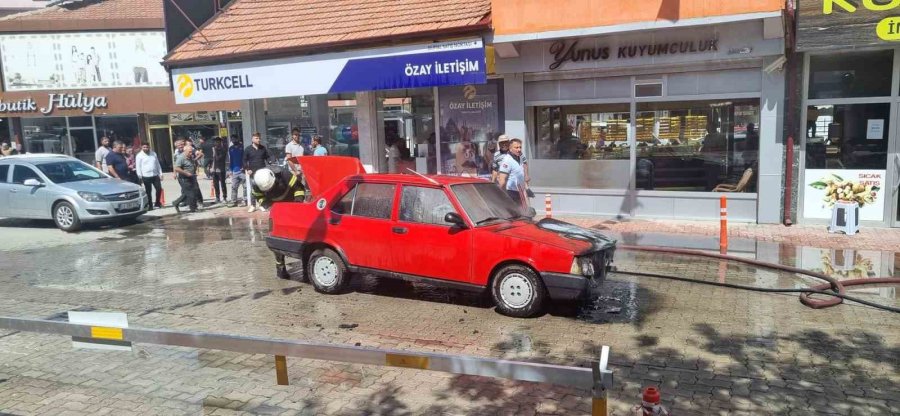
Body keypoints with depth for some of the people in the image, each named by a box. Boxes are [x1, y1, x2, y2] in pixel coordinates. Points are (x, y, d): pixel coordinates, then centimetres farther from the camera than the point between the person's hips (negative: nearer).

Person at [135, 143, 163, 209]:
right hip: (146, 176, -4)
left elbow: (157, 164, 15)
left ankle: (157, 203, 19)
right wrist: (140, 177, -9)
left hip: (155, 175, 4)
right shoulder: (139, 156, -2)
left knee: (159, 189, 1)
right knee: (148, 192, 3)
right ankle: (150, 205, 11)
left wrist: (160, 173, 10)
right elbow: (138, 167, -4)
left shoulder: (153, 153, 12)